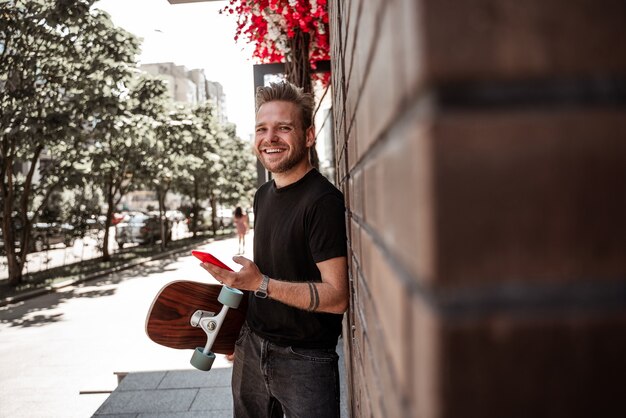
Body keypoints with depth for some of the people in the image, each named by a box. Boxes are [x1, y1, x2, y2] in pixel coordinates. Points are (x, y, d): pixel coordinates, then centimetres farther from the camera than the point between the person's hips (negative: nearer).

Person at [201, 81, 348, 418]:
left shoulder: (323, 200, -19)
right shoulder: (263, 195, 7)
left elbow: (337, 297, -23)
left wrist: (260, 283, -29)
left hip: (303, 361, -7)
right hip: (251, 348, 8)